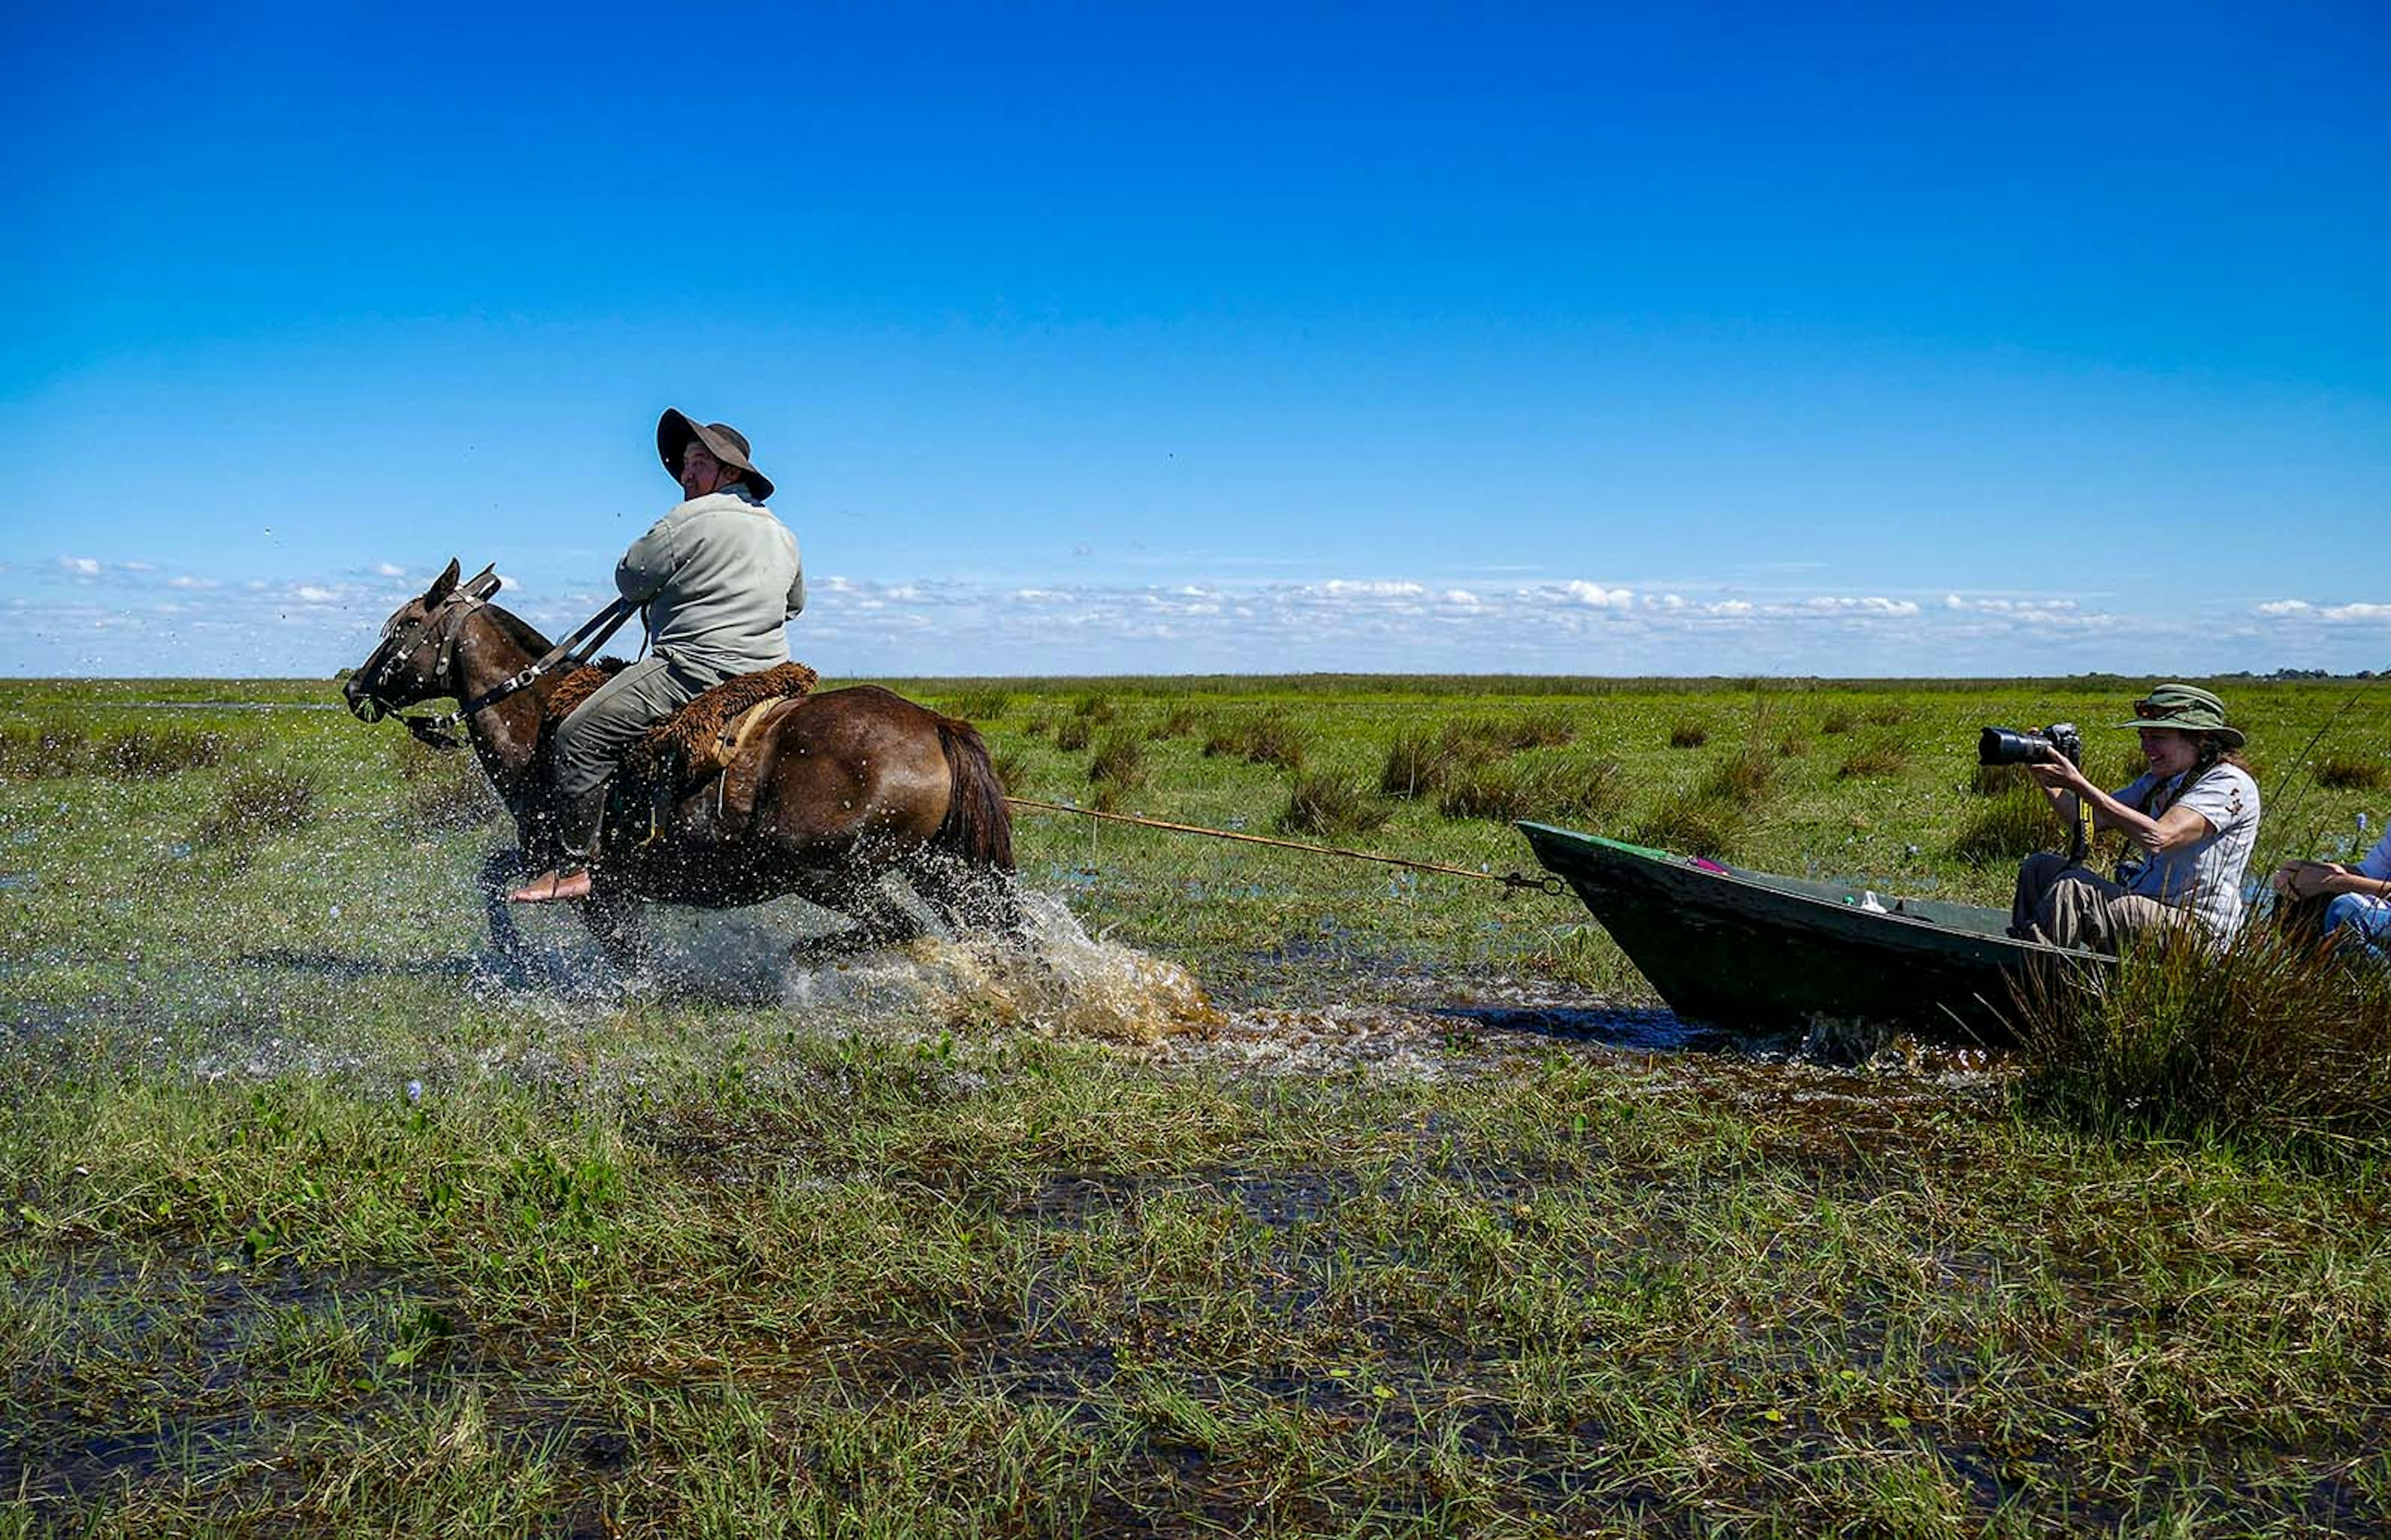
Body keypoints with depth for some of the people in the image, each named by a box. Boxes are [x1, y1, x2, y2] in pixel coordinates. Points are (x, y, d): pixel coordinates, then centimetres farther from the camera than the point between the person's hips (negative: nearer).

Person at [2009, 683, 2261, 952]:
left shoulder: (2231, 784, -14)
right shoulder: (2159, 780, 14)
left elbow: (2157, 838, -28)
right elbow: (2090, 819, 8)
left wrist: (2078, 784, -27)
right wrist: (2044, 777, -7)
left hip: (2194, 926, -9)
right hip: (2143, 907, 9)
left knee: (2072, 888, -27)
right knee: (2039, 867, 6)